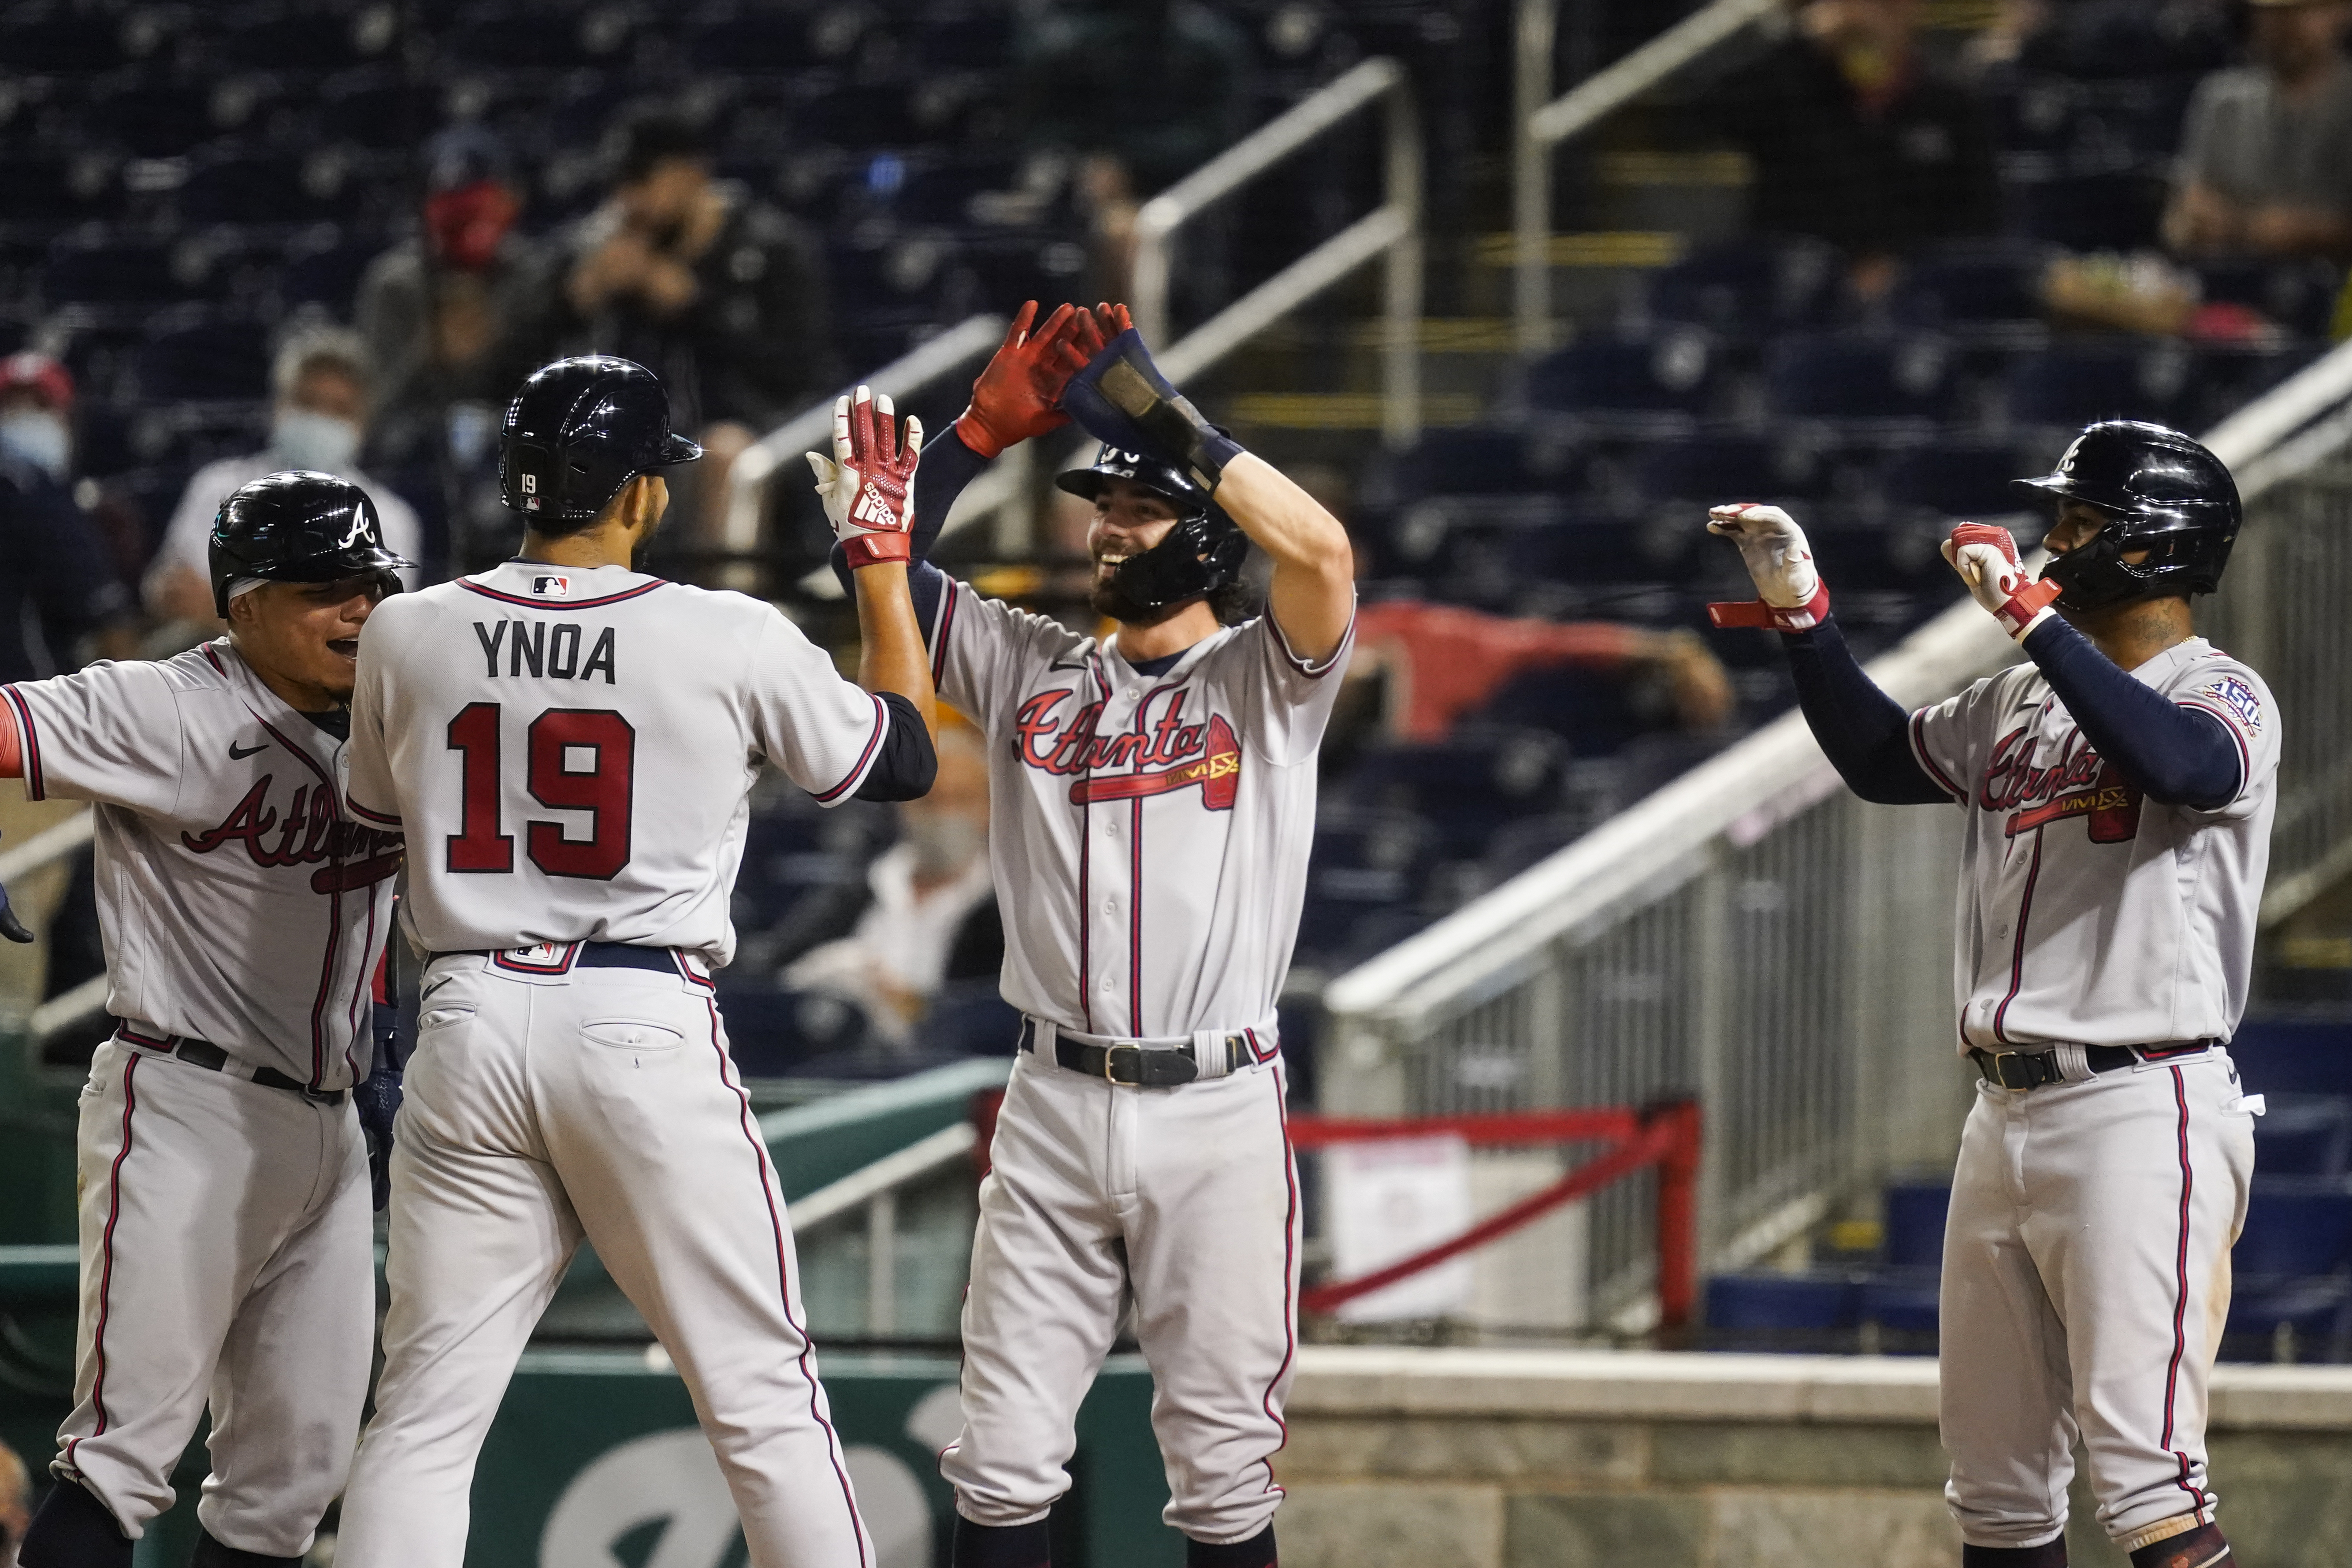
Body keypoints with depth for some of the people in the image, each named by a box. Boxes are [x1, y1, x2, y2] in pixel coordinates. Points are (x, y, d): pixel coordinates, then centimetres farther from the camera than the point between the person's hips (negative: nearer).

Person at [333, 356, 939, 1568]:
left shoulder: (407, 636, 2)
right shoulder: (732, 640, -5)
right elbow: (902, 760, 10)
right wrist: (883, 563, 20)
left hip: (468, 1021, 3)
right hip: (647, 1029, -2)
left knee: (425, 1410, 5)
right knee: (765, 1397, 5)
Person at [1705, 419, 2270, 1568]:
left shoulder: (2220, 695, -7)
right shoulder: (2023, 701, 18)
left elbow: (2177, 763, -29)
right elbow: (1879, 758, 28)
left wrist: (2030, 613, -26)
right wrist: (1801, 609, 17)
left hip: (2141, 1115, -8)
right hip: (2005, 1114, 8)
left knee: (2145, 1475, -16)